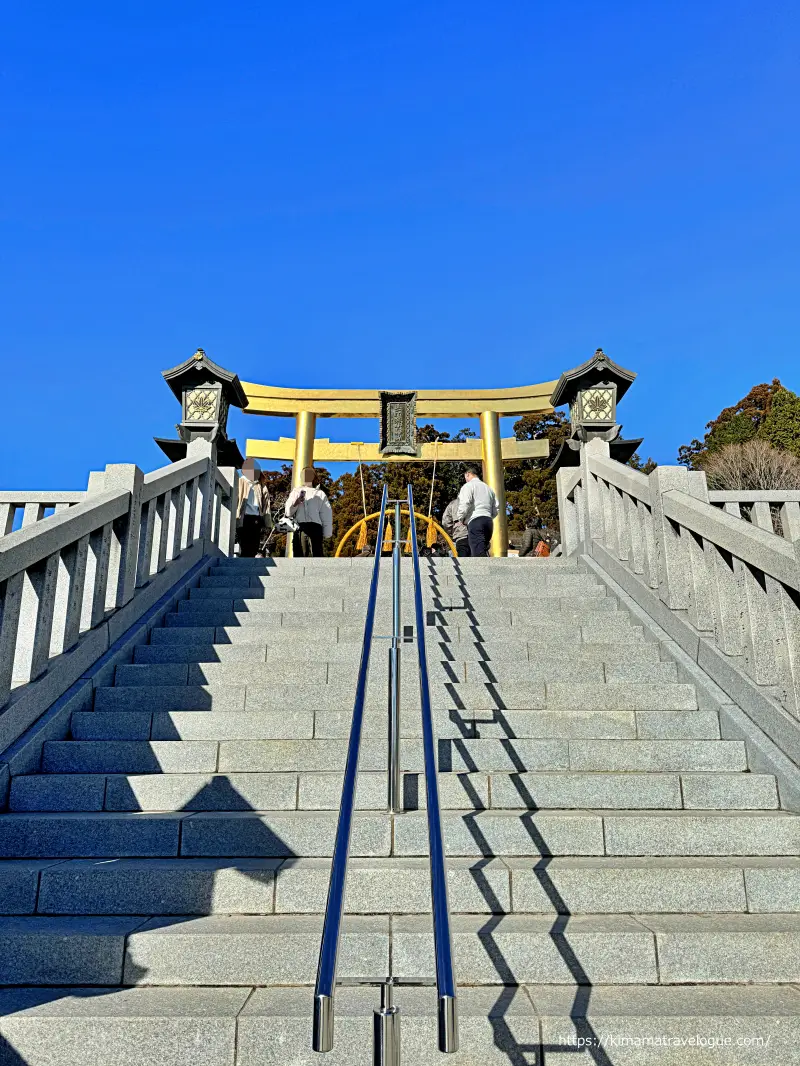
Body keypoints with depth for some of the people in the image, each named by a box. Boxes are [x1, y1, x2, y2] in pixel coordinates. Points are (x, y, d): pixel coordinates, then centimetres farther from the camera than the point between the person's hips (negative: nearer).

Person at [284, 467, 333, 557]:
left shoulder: (320, 494, 19)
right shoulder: (295, 492, 21)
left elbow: (327, 514, 11)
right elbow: (288, 512, 9)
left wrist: (326, 533, 1)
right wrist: (296, 503, -13)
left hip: (314, 527, -1)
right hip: (299, 527, 1)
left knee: (316, 554, -10)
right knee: (298, 555, -6)